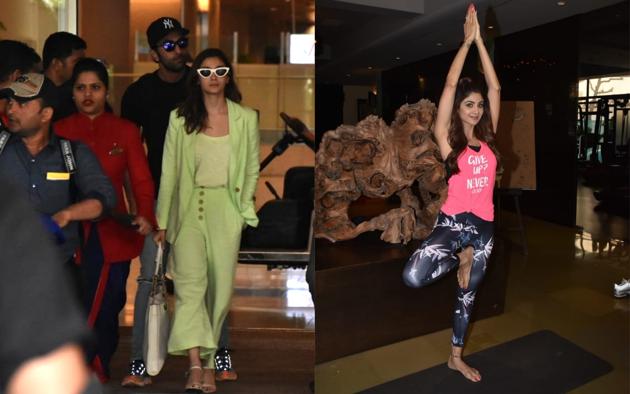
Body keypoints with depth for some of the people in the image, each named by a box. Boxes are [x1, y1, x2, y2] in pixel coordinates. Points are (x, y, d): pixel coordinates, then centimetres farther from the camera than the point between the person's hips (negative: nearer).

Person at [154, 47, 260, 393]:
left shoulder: (247, 118, 1)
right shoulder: (180, 118, 1)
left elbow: (252, 170, 7)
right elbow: (169, 172, 2)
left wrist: (245, 210, 3)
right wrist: (162, 221, 0)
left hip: (225, 210, 1)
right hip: (188, 208, 0)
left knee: (220, 287, 4)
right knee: (190, 281, -17)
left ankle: (209, 361, 21)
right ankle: (196, 363, -16)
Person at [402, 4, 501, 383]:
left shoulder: (487, 138, 8)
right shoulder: (447, 138, -3)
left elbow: (496, 88, 4)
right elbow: (450, 85, -8)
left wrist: (480, 40, 2)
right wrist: (467, 40, -4)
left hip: (484, 225, 4)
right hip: (452, 221, -4)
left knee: (468, 292, 15)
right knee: (413, 276, -26)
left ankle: (457, 357, 35)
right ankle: (459, 258, 7)